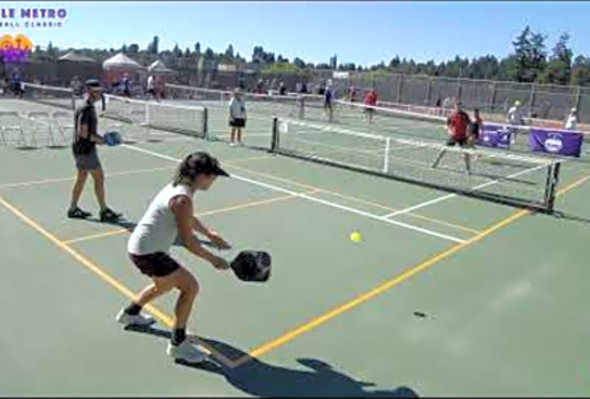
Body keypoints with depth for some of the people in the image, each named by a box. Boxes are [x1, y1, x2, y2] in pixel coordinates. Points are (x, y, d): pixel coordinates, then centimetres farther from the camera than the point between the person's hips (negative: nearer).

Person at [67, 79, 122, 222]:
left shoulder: (89, 108, 13)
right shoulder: (86, 109, -18)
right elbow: (82, 132, -22)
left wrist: (99, 137, 9)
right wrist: (98, 139, -14)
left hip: (84, 148, 10)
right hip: (85, 149, -10)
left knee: (82, 178, 15)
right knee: (99, 178, -6)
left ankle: (73, 209, 24)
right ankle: (104, 211, -1)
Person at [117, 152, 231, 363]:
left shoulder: (177, 187, 5)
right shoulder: (182, 199, -26)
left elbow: (189, 219, 23)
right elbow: (188, 241, -22)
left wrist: (209, 233, 26)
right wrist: (213, 259, -11)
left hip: (139, 247, 10)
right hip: (147, 253, -10)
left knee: (166, 284, 31)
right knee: (190, 287, -9)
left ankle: (129, 313, 54)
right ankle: (178, 344, 2)